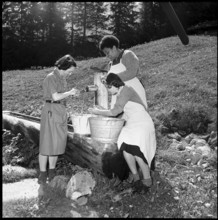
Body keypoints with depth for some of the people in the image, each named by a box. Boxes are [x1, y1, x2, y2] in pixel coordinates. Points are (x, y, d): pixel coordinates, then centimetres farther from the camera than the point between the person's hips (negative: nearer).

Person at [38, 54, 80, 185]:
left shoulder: (63, 78, 13)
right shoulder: (51, 78, -11)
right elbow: (56, 97, -19)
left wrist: (72, 94, 3)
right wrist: (70, 92, -7)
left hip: (61, 112, 8)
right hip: (51, 111, -8)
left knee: (58, 143, 11)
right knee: (47, 143, -3)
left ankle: (52, 173, 21)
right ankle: (43, 174, 6)